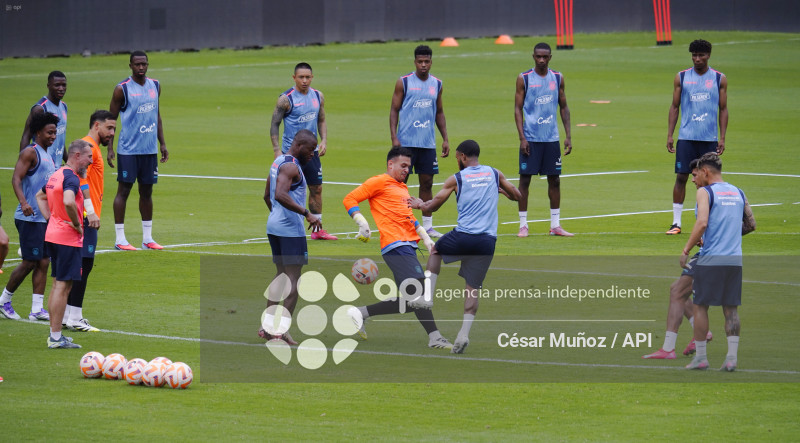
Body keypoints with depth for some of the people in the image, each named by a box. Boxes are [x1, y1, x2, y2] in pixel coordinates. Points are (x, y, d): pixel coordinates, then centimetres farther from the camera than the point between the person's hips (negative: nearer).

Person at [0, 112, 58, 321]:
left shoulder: (47, 156, 17)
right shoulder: (30, 153, -10)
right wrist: (23, 202, -35)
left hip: (45, 217, 9)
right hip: (30, 218, -9)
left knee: (44, 262, 4)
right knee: (30, 262, -6)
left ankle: (37, 309, 5)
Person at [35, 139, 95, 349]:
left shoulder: (56, 175, 13)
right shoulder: (71, 178, -17)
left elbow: (40, 196, 29)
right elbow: (68, 202, -35)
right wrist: (77, 224, -20)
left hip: (52, 235, 10)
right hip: (68, 238, -10)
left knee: (58, 284, 16)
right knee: (63, 286, -6)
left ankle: (54, 333, 21)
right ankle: (56, 338, -6)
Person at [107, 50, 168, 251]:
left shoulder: (155, 86, 10)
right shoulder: (122, 89, -7)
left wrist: (162, 143, 15)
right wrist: (109, 148, -10)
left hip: (150, 149, 5)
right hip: (128, 149, -5)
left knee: (147, 191, 9)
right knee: (124, 190, -2)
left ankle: (147, 238, 15)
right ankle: (120, 239, 1)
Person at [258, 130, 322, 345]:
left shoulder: (278, 162, 15)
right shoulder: (291, 166, -15)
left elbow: (267, 196, 23)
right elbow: (280, 195, -30)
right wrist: (307, 213, -30)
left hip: (274, 225, 10)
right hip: (290, 228, -10)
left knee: (281, 275, 15)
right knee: (293, 279, -5)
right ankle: (282, 330, -8)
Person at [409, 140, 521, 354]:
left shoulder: (456, 179, 3)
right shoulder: (494, 174, 10)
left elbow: (432, 206, 9)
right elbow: (516, 195, 20)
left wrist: (419, 204, 31)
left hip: (463, 237, -2)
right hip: (487, 241, 2)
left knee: (436, 250, 30)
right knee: (473, 287, 9)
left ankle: (428, 295, 20)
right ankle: (464, 333, -3)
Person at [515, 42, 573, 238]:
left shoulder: (558, 78, 8)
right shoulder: (524, 79, -2)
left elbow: (563, 107, 13)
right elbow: (518, 109, -3)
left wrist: (568, 135, 6)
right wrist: (522, 137, -11)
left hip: (551, 138, 3)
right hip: (530, 138, -3)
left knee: (554, 179, 5)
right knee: (525, 179, -3)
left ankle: (555, 225, 12)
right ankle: (523, 225, 3)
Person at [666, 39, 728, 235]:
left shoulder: (719, 79, 5)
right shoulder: (681, 78, 6)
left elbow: (723, 110, 7)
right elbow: (674, 107, 9)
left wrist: (722, 138, 0)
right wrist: (669, 135, 3)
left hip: (709, 138, 0)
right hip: (686, 136, 0)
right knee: (681, 176, -4)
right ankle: (676, 222, 1)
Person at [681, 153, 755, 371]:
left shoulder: (705, 192, -5)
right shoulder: (738, 193, 13)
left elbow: (702, 223, -18)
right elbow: (751, 224, 16)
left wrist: (686, 250, -11)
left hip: (710, 259, -5)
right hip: (735, 259, 5)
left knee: (700, 306, 5)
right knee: (731, 308, 7)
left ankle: (700, 357, 7)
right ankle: (731, 357, -1)